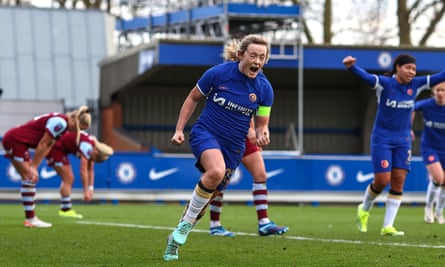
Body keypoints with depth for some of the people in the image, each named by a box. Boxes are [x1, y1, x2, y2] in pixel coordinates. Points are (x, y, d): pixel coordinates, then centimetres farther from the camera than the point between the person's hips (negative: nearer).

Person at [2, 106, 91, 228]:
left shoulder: (61, 123, 12)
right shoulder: (60, 122, -18)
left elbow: (47, 147, 11)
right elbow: (43, 144, -19)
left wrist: (34, 166, 6)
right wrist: (33, 167, -15)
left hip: (13, 140, 10)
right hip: (15, 140, -10)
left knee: (29, 178, 10)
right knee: (30, 178, -10)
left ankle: (30, 218, 10)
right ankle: (30, 219, -10)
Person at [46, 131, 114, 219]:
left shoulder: (93, 147, 3)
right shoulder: (87, 146, -26)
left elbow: (90, 170, 11)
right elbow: (83, 170, -26)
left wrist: (91, 188, 7)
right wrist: (86, 191, -23)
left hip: (60, 149, 10)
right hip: (54, 148, -10)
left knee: (68, 179, 12)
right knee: (68, 179, -11)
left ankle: (64, 209, 12)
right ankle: (66, 210, -12)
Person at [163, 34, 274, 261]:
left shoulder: (264, 89, -4)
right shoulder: (218, 73, -11)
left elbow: (261, 124, 5)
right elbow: (193, 98, 4)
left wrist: (262, 135, -19)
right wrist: (179, 129, 0)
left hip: (233, 144, 3)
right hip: (205, 132, -3)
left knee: (207, 195, 6)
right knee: (216, 171, -34)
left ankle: (176, 237, 26)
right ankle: (186, 223, -16)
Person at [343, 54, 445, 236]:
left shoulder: (416, 85, 1)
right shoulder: (384, 83, -13)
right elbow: (366, 77, -31)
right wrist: (351, 67, -51)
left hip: (403, 141, 4)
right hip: (382, 139, -4)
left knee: (398, 181, -2)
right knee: (382, 180, -8)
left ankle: (388, 226, 5)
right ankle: (364, 209, 23)